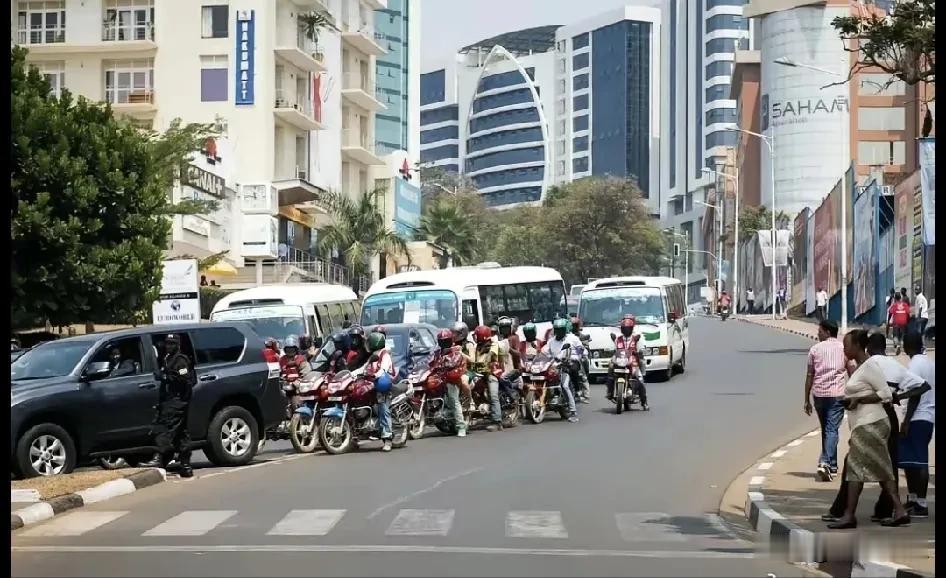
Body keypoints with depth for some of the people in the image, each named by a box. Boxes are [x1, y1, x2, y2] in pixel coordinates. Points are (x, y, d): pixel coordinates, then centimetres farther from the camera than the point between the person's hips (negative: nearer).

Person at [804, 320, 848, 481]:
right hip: (837, 394, -2)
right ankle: (825, 462, -23)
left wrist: (807, 400, 10)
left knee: (825, 429, 15)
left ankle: (832, 466, 23)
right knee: (832, 430, -5)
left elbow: (809, 376, 6)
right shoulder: (843, 348, 4)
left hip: (819, 394, 2)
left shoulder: (815, 349, 6)